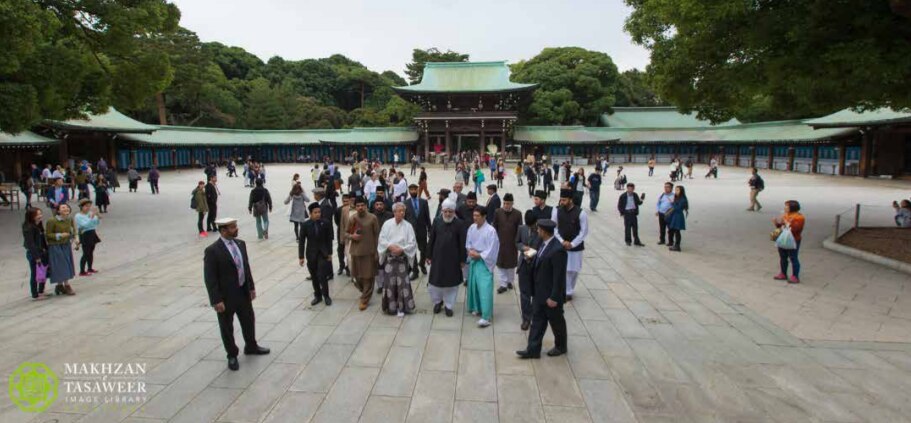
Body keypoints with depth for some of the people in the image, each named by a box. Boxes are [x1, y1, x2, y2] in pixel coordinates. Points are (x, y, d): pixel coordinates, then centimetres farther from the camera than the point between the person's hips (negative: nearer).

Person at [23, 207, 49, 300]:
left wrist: (45, 250, 10)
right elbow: (30, 243, -20)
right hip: (33, 254, -8)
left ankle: (41, 291, 29)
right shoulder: (29, 228, -18)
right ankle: (35, 295, 13)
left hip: (41, 253, 9)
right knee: (35, 274, 2)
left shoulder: (38, 226, 9)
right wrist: (37, 256, -21)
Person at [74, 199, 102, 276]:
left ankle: (90, 268, 27)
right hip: (85, 235, -6)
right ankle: (82, 271, 2)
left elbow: (98, 222, 4)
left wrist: (98, 214, -11)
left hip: (92, 234, 6)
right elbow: (85, 225, -23)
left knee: (91, 252, 14)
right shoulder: (78, 216, -11)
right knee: (86, 253, -6)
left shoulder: (90, 213, 4)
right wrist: (92, 216, -27)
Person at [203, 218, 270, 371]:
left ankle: (251, 346, 44)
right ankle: (232, 356, 32)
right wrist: (216, 300, -18)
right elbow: (210, 278, -18)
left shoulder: (240, 244, 1)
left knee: (249, 321, 21)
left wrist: (251, 287, 10)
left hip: (243, 292, 6)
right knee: (227, 328, 12)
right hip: (226, 296, -6)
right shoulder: (212, 251, -20)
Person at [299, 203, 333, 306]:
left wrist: (329, 253, 2)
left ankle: (326, 296, 11)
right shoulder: (305, 225, -9)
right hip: (311, 254, 1)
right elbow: (301, 241, -5)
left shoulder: (325, 223, -7)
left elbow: (329, 239, 1)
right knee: (314, 277, 10)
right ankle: (318, 296, 26)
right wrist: (301, 256, -6)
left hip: (323, 253, -1)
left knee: (322, 276, -8)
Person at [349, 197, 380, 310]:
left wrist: (377, 251, -4)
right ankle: (365, 292, 36)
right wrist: (352, 236, -13)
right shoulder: (352, 219, 0)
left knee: (368, 276, -1)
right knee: (357, 275, 11)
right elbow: (347, 233, 11)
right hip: (356, 251, 3)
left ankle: (365, 299, 8)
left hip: (369, 251, -3)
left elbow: (377, 235, -2)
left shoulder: (372, 218, -7)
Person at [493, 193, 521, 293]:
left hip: (512, 244, 0)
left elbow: (520, 230, -2)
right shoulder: (497, 212, -5)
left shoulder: (517, 214, -8)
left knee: (511, 264, 13)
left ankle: (510, 281, 31)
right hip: (500, 243, 1)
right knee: (500, 264, 5)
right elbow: (494, 228, 2)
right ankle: (503, 284, 14)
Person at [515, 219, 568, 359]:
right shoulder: (545, 243, 0)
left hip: (550, 295, -8)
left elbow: (559, 277, -25)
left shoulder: (557, 250, -28)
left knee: (556, 321, 14)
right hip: (539, 292, 8)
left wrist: (554, 297, -21)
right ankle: (533, 350, 22)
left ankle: (561, 347, 35)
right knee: (537, 321, 13)